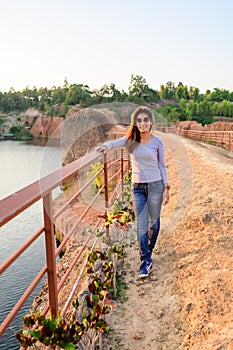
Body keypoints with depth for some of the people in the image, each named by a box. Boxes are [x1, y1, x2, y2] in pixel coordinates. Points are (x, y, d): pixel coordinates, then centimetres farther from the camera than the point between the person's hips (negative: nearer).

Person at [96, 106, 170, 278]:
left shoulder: (157, 142, -4)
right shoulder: (131, 140, -2)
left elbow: (162, 166, 2)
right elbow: (116, 142, -21)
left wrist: (166, 188, -2)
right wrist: (105, 146, -44)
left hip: (155, 185, -1)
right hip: (138, 187, 1)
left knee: (153, 222, 11)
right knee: (141, 225, 0)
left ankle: (149, 251, 34)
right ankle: (146, 261, 8)